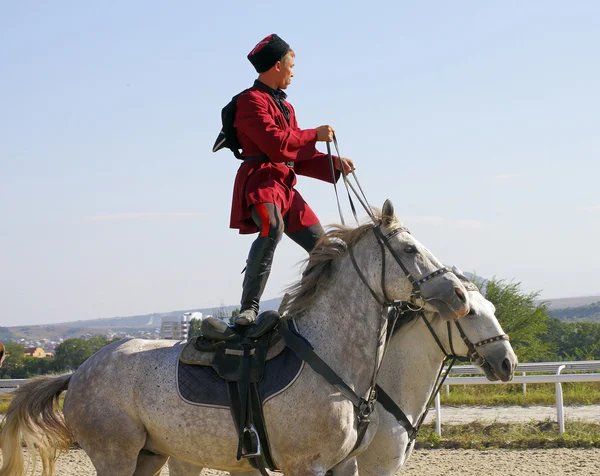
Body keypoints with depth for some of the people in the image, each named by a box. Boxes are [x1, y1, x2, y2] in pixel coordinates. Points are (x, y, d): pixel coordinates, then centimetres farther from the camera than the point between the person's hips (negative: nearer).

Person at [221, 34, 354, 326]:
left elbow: (298, 155, 22)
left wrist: (333, 164, 9)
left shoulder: (284, 106, 23)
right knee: (272, 229, -36)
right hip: (260, 182, -10)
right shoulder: (251, 101, -8)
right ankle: (249, 309, -39)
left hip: (285, 187, 10)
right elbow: (276, 143, -20)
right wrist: (315, 135, -9)